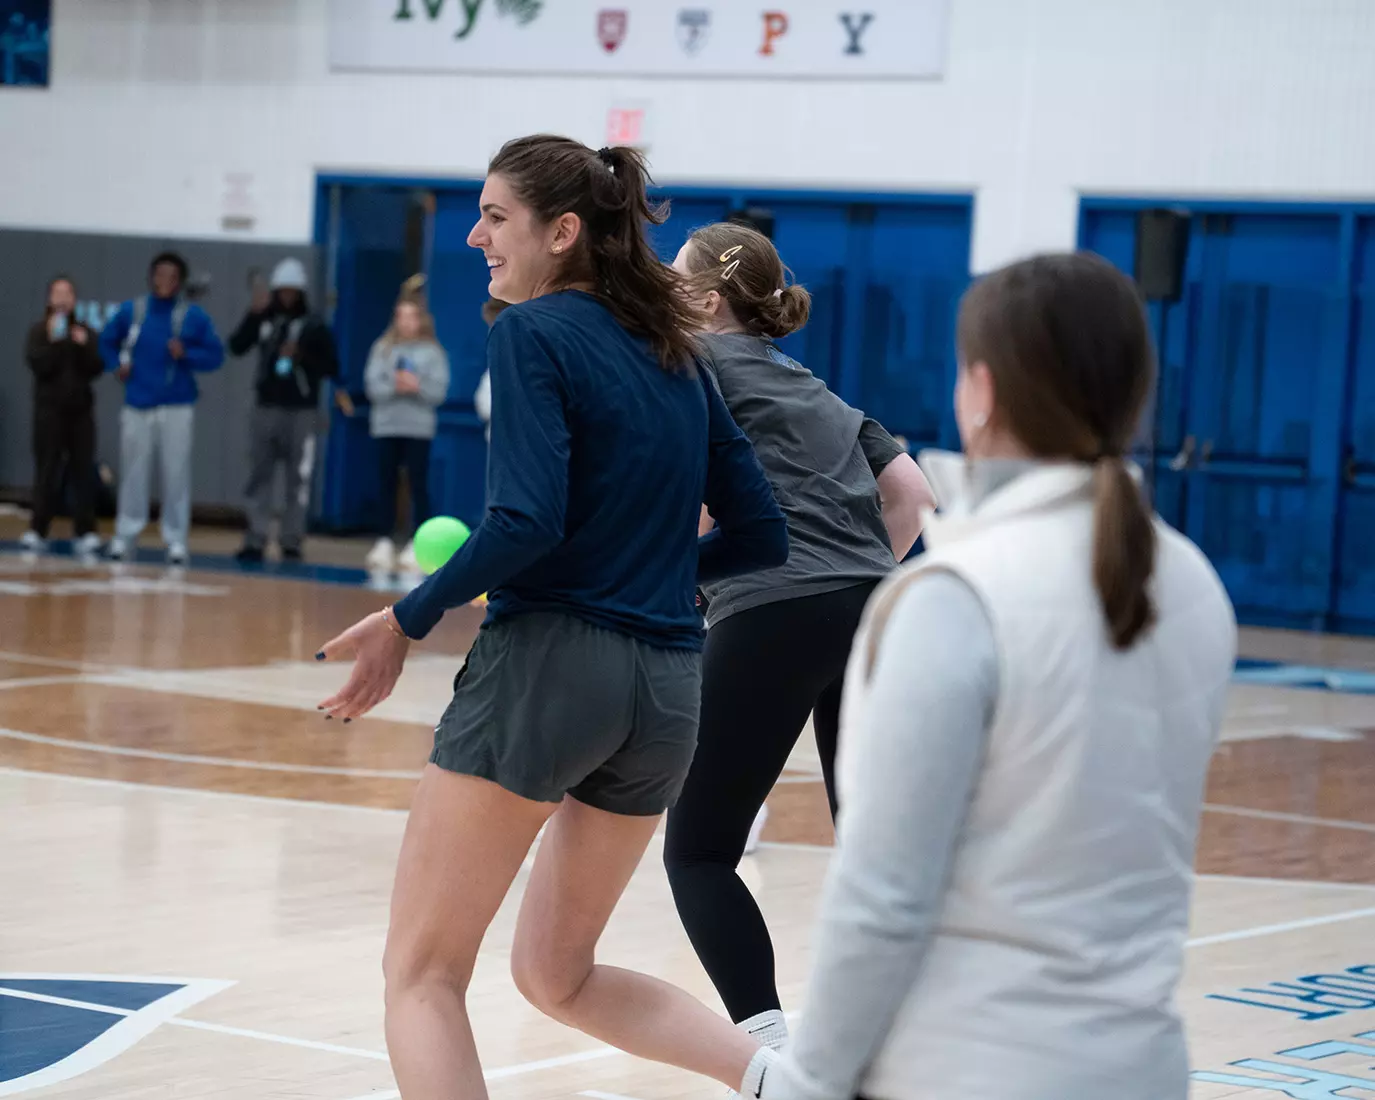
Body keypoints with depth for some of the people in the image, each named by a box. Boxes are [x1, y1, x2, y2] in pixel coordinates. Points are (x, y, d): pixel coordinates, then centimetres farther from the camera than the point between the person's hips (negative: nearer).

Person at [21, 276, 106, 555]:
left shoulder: (84, 332, 9)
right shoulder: (39, 331, 2)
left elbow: (97, 369, 1)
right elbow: (38, 365, -11)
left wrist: (84, 347, -13)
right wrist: (53, 341, -20)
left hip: (81, 410, 2)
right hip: (50, 410, -2)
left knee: (84, 472, -1)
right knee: (47, 472, -1)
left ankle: (85, 533, -2)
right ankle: (37, 531, 5)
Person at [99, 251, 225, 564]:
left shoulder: (194, 316, -2)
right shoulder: (131, 311, 3)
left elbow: (215, 355, 0)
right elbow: (107, 341, 18)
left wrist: (187, 355, -15)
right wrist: (117, 365, 2)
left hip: (177, 408, -2)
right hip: (137, 406, 2)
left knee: (176, 474, -1)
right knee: (133, 472, 5)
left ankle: (176, 539, 6)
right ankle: (125, 534, 13)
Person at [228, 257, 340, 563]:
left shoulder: (315, 327, 0)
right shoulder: (264, 321, 7)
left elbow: (332, 368, -1)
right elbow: (237, 346, -3)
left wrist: (302, 357, -15)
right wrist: (254, 313, -12)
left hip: (301, 412, -3)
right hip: (266, 409, 3)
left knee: (298, 481, 0)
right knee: (259, 477, 2)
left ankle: (291, 543, 5)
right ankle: (255, 541, 3)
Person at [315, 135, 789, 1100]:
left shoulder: (532, 332, -6)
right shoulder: (673, 356, 14)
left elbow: (527, 521, -19)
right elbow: (760, 534, 15)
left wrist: (408, 621, -9)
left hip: (547, 662, -7)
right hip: (668, 687, 8)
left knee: (422, 973, 5)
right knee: (556, 974, 21)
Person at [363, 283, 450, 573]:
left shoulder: (432, 352, 0)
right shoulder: (383, 348, 6)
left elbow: (439, 391, -5)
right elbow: (372, 386, -2)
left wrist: (417, 386, -22)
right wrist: (394, 386, -20)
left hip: (419, 429, -2)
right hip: (386, 427, 2)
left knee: (418, 485, -3)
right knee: (387, 485, 5)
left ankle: (417, 545, -1)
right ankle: (384, 543, 10)